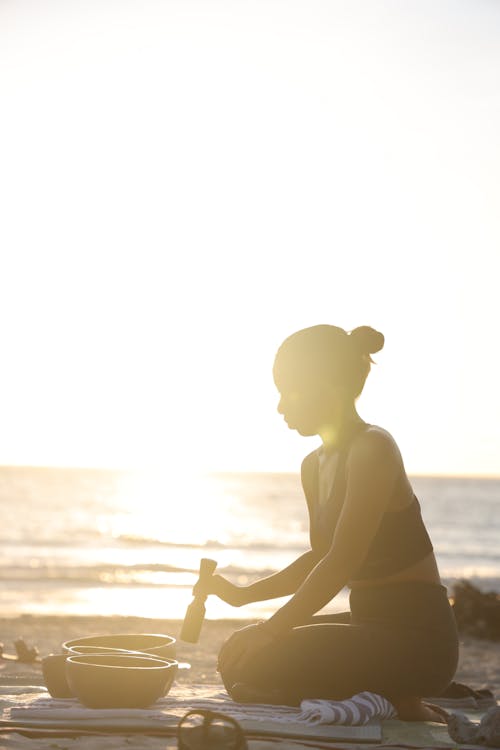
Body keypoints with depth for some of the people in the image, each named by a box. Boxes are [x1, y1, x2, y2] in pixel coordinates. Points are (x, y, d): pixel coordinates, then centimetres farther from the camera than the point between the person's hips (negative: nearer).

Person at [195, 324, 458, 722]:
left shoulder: (372, 448, -16)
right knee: (239, 654, 13)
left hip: (416, 635, -10)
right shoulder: (315, 465, 12)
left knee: (258, 666, -17)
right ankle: (388, 700, 11)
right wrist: (244, 594, 16)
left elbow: (342, 563, -22)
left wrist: (270, 629, -19)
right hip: (374, 627, 10)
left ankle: (403, 706, -4)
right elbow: (321, 558, 24)